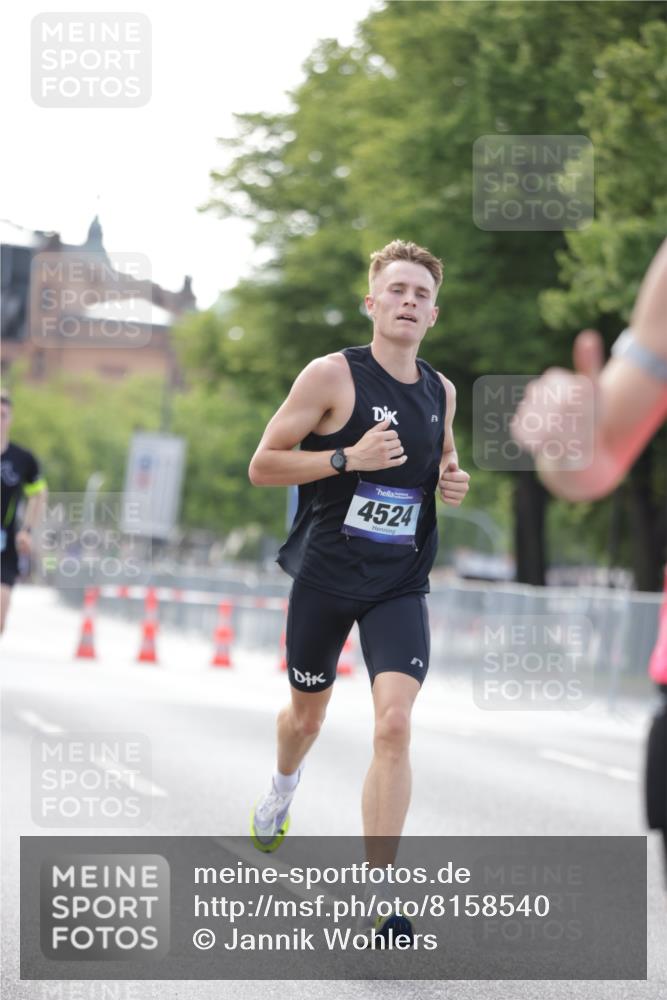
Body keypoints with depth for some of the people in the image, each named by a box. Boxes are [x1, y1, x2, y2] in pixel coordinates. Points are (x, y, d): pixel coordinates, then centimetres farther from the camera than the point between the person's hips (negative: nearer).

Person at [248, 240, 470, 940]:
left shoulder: (441, 391, 6)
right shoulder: (332, 375, -10)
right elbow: (262, 465, -11)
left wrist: (453, 481, 2)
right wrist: (349, 457, -23)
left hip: (400, 584, 2)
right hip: (325, 575, -2)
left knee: (394, 723, -17)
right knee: (307, 712, 17)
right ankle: (281, 794, 54)